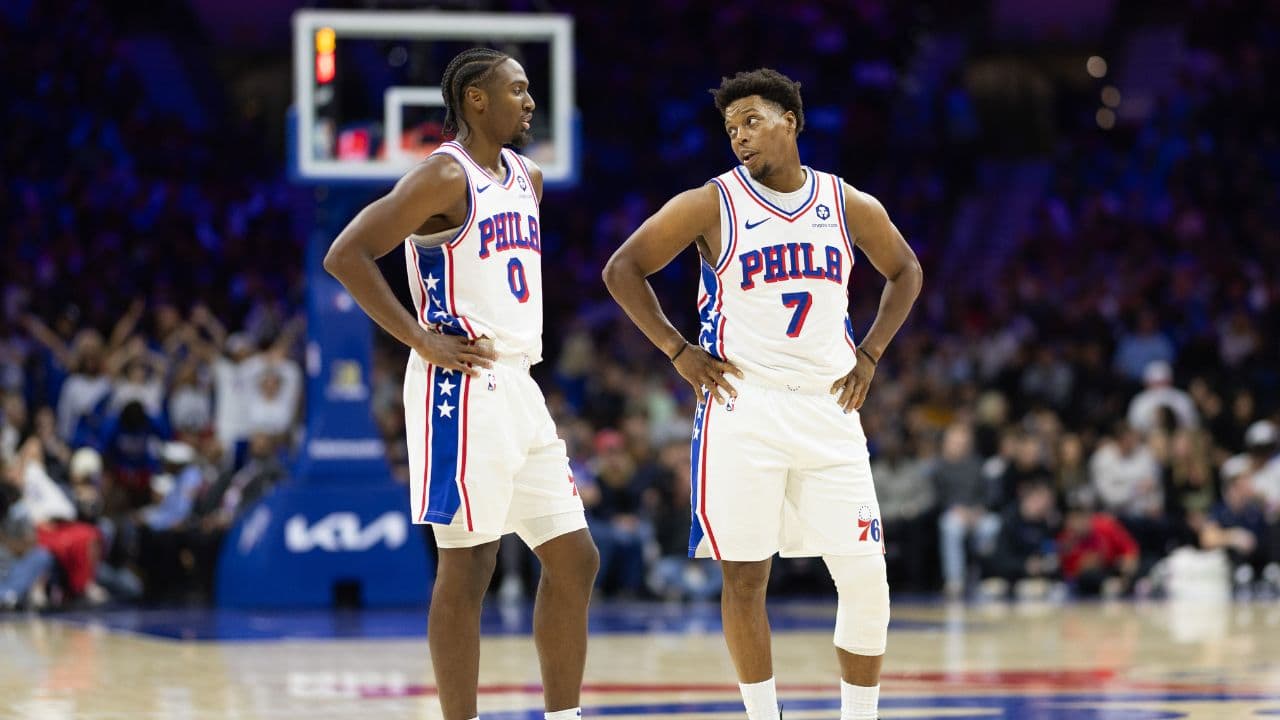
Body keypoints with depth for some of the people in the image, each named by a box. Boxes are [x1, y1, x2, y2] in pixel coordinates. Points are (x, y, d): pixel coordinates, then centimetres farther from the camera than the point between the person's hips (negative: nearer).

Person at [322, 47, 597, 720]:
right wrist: (423, 341, -18)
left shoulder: (525, 178, 16)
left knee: (574, 559, 8)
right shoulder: (446, 176, -10)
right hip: (464, 388, -9)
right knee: (467, 568, -6)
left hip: (520, 387, 9)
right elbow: (346, 255, -17)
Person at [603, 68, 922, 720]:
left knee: (865, 579, -2)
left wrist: (868, 355, 11)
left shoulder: (849, 206, 6)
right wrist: (679, 352, -5)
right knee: (744, 576, 0)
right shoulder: (712, 205, -3)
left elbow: (904, 273, 22)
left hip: (829, 405, 2)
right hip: (742, 407, -2)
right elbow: (623, 269, 0)